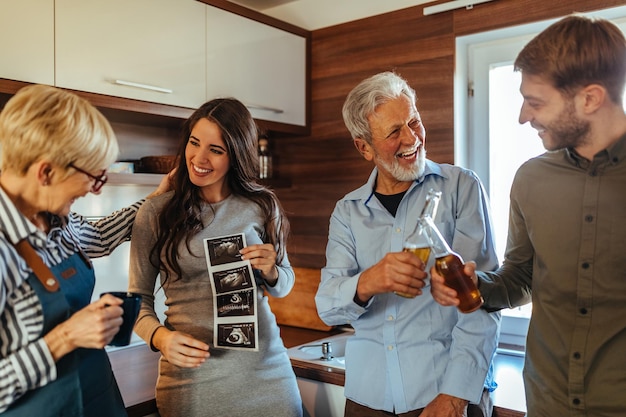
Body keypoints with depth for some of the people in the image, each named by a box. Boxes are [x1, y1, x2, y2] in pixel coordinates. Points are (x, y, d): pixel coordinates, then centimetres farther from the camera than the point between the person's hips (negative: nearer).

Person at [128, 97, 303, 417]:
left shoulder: (262, 206, 0)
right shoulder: (155, 213, -6)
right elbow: (139, 299, 0)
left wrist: (270, 272, -11)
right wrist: (160, 337, -19)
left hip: (265, 367, 2)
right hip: (191, 374, -1)